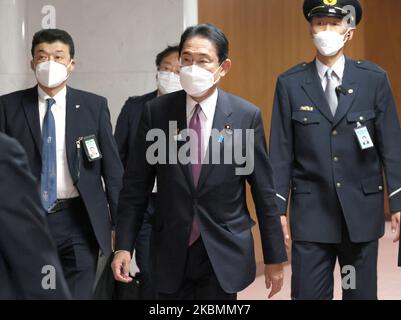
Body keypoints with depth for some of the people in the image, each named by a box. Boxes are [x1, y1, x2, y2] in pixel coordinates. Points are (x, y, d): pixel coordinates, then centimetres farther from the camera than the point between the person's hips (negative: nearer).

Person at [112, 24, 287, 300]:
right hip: (171, 254, 1)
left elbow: (264, 191, -1)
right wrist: (124, 246, -4)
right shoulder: (156, 111, -2)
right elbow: (136, 186, 2)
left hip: (224, 254, -1)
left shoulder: (247, 116, -5)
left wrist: (274, 257, 2)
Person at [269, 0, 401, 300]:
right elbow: (281, 150, 0)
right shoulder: (290, 83, 0)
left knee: (361, 292, 10)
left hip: (362, 208, 1)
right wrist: (277, 207, -3)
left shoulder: (374, 79, 0)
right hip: (311, 210, 0)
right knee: (308, 293, 2)